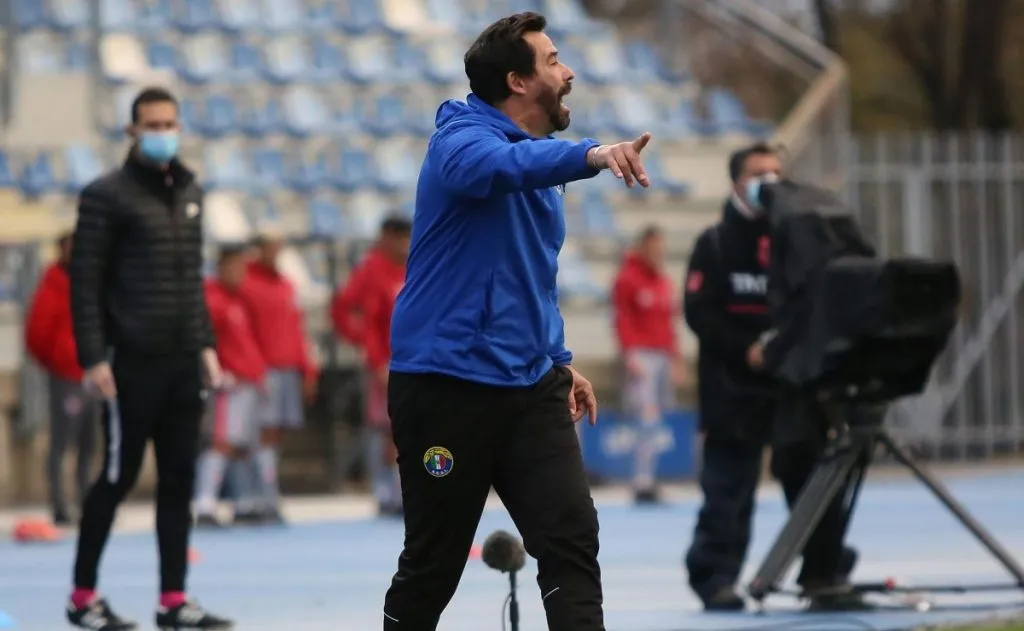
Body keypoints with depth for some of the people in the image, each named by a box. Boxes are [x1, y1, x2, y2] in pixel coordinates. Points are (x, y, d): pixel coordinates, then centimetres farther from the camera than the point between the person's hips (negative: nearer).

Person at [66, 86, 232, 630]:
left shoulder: (189, 192, 14)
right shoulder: (107, 195, -6)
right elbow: (84, 280, -9)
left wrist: (206, 345, 13)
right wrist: (93, 358, -14)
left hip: (183, 362, 6)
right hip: (132, 361, -6)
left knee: (178, 478, 5)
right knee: (119, 475, -1)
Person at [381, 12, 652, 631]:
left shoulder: (543, 160, 16)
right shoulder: (463, 136, -11)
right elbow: (488, 166, -38)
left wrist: (561, 360, 22)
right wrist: (591, 156, -51)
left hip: (531, 389, 7)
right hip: (449, 387, -7)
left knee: (573, 540, -8)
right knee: (432, 566, 3)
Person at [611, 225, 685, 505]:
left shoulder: (665, 282, 17)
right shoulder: (628, 279, -4)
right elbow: (623, 321, -9)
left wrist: (676, 359, 19)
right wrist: (630, 355, -17)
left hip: (663, 356, 7)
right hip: (642, 356, -7)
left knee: (656, 424, 4)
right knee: (648, 420, -14)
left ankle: (647, 482, 7)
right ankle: (642, 483, -14)